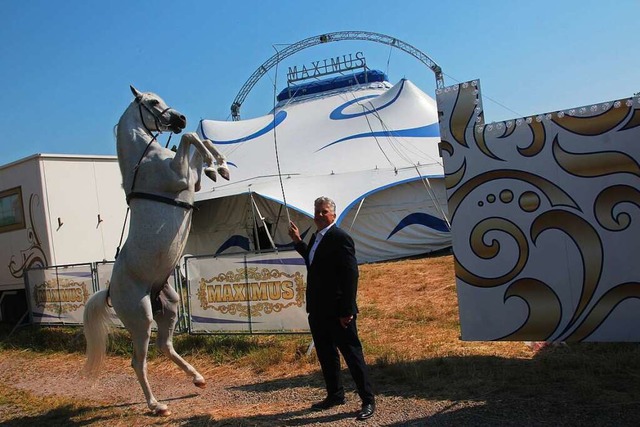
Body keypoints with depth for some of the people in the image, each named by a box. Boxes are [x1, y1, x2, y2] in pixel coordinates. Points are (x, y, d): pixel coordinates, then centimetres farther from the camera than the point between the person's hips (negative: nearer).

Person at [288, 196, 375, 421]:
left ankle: (368, 400, 9)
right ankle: (335, 395, 33)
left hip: (337, 311, -9)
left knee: (352, 353, -1)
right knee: (325, 354, 18)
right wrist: (298, 242, 22)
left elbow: (351, 275, -19)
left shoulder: (340, 238, -15)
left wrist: (347, 310, -21)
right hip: (317, 310, 9)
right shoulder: (316, 237, 13)